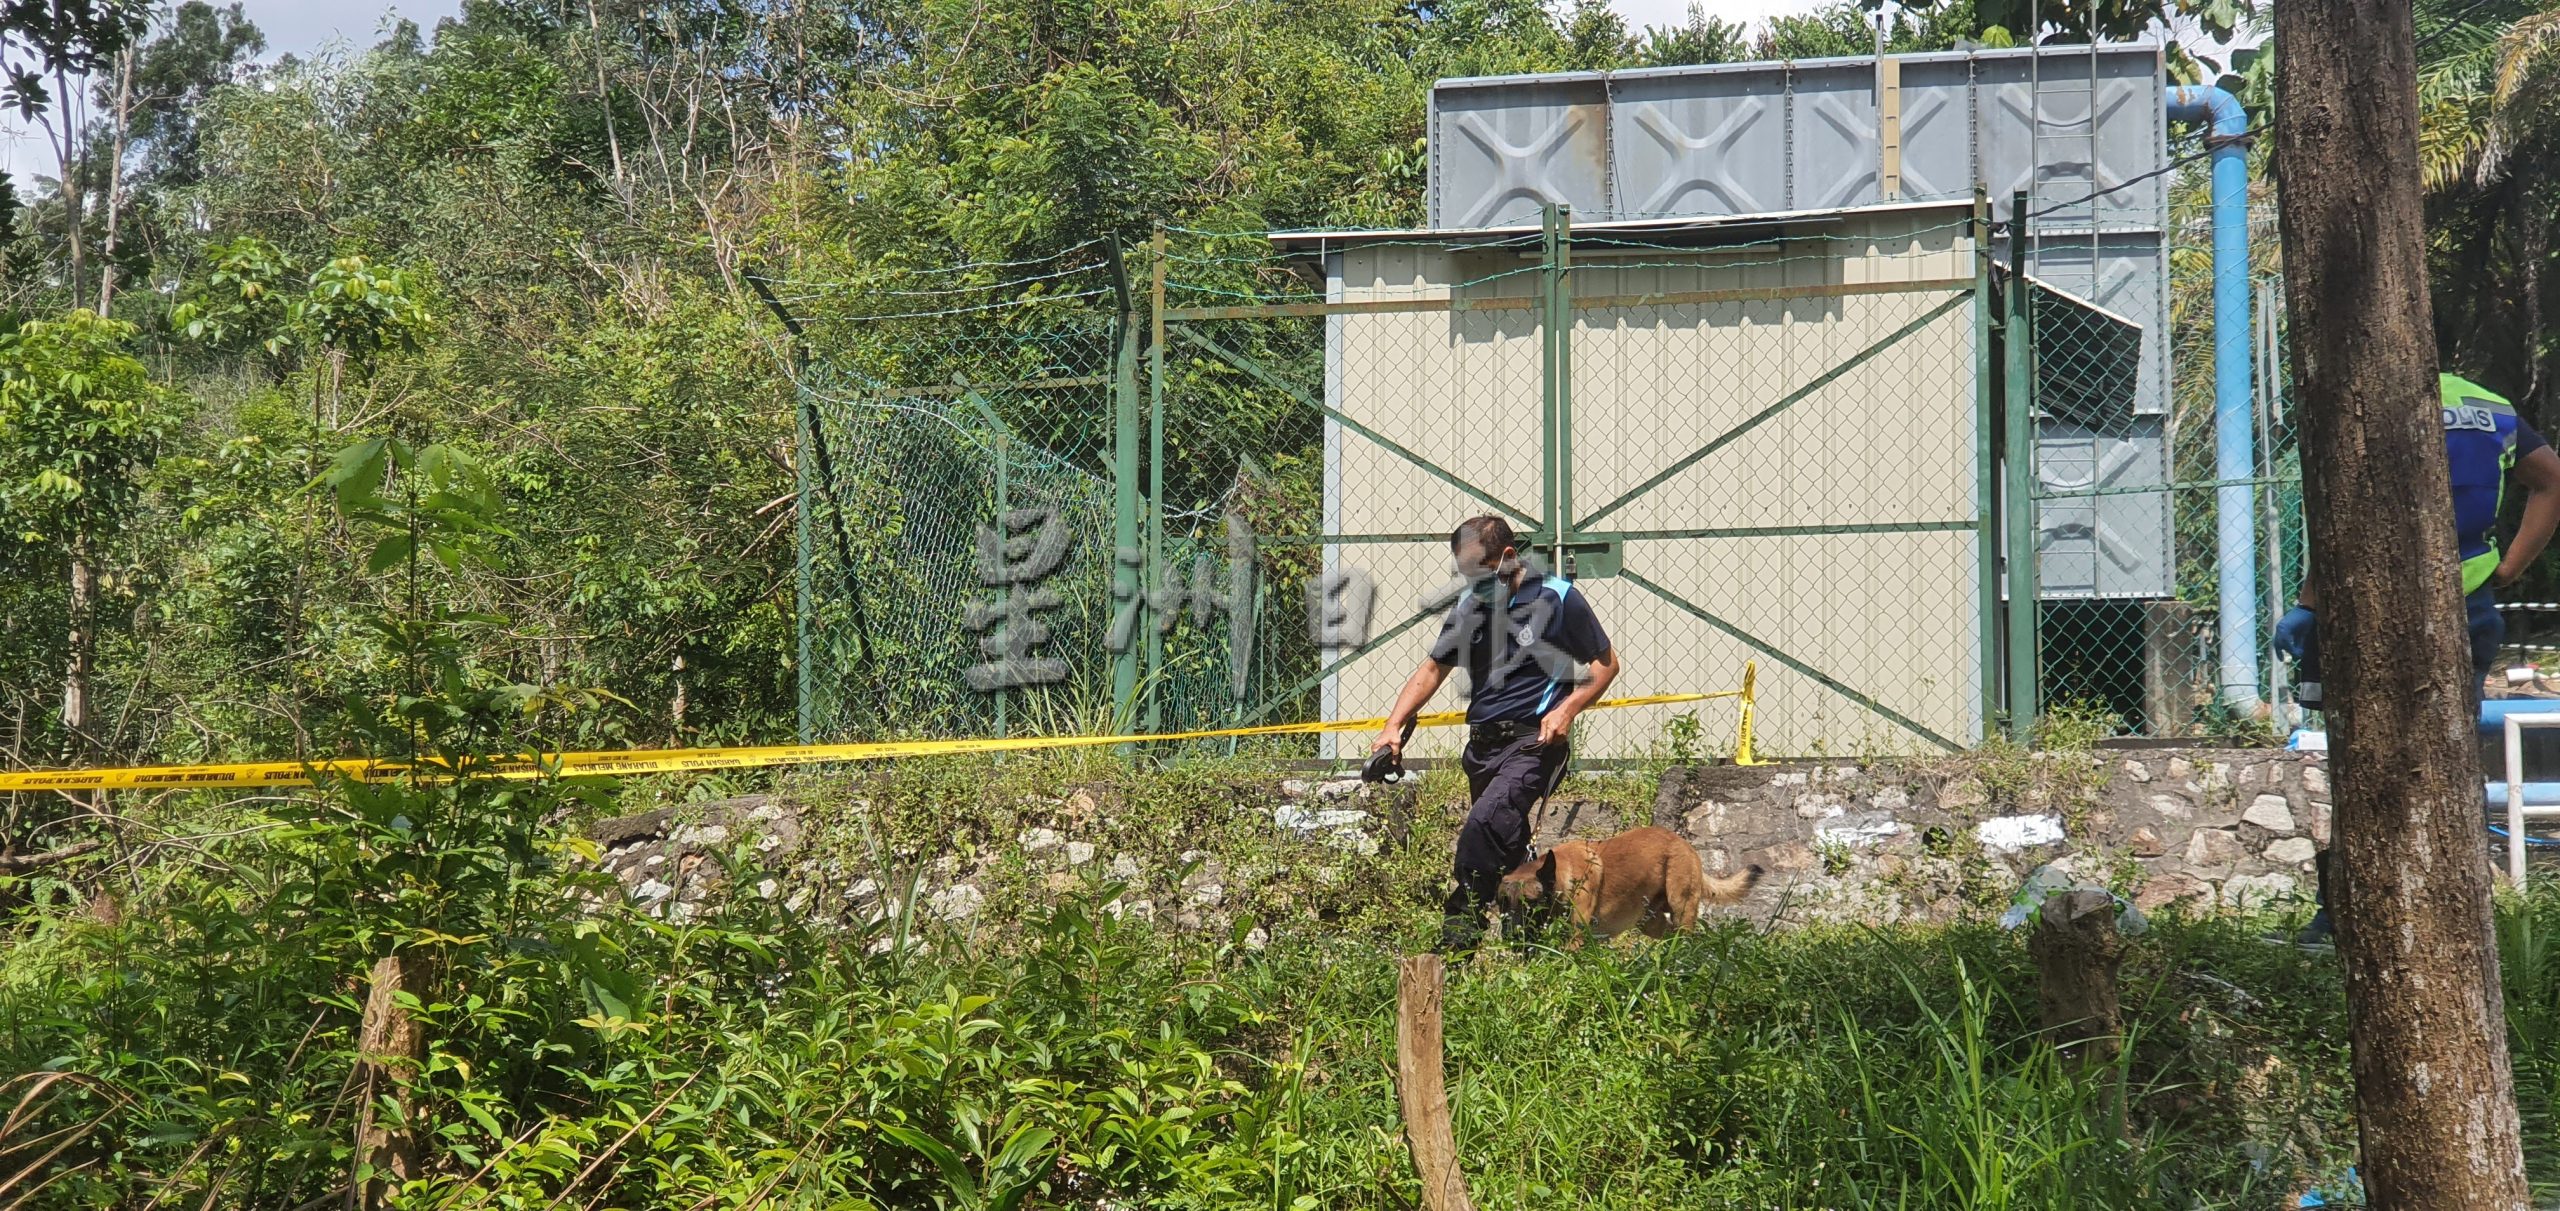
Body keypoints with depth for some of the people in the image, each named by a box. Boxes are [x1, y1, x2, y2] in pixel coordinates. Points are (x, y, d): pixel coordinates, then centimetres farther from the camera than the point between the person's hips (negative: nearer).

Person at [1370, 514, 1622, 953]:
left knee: (1484, 824, -27)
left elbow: (1605, 662, 3)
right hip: (1483, 744, 7)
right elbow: (1434, 668, 20)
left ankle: (1458, 940, -28)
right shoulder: (1469, 604, 13)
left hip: (1533, 741, -7)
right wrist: (1394, 726, 8)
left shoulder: (1557, 598, -3)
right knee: (1505, 850, 12)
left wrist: (1567, 710, -12)